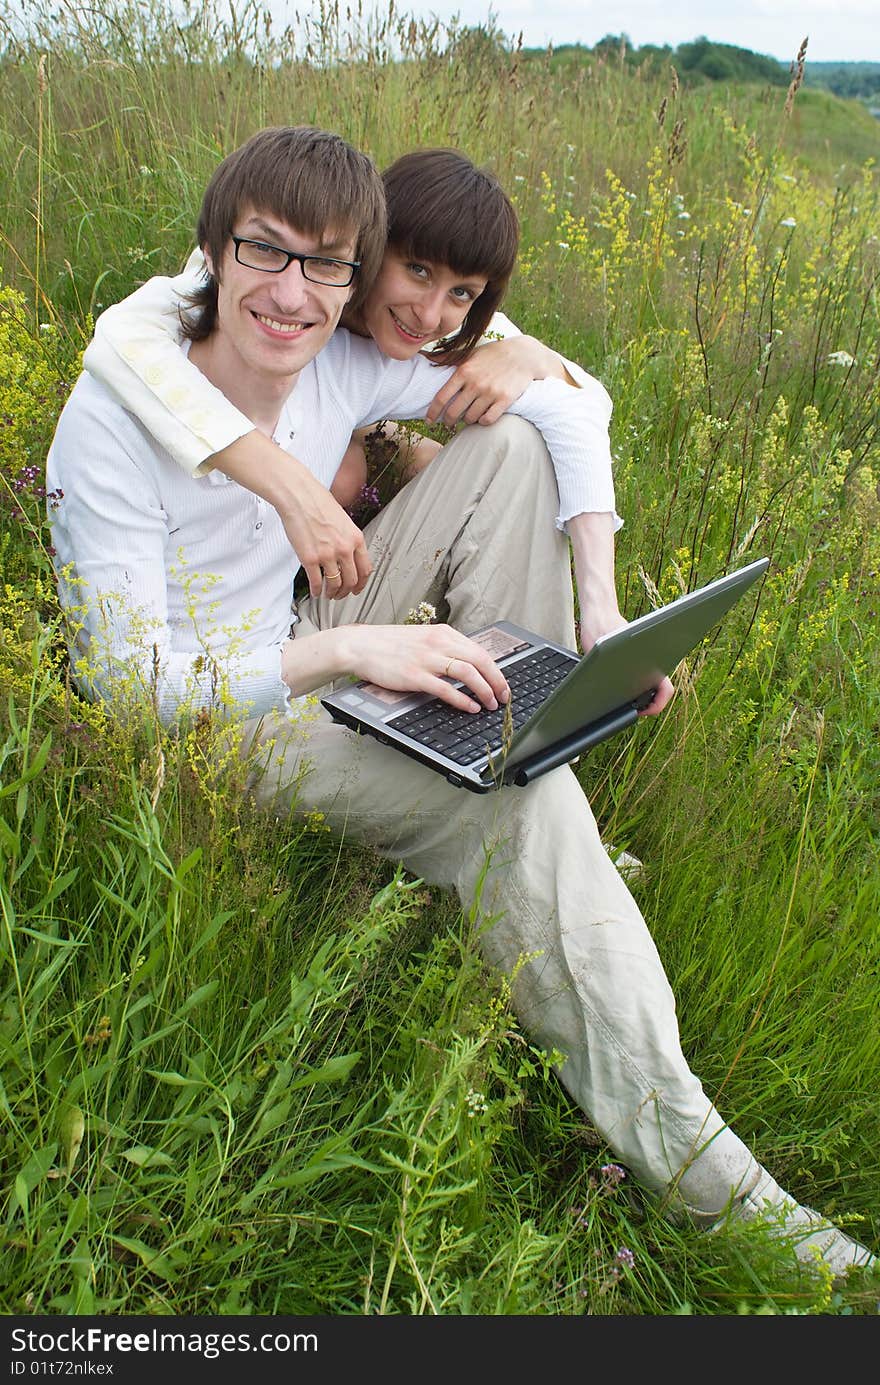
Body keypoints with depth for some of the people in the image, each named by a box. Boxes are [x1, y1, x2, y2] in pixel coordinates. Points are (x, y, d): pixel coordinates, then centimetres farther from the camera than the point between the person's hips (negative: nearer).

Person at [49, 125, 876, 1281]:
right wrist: (347, 649, -36)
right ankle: (673, 1146, -18)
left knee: (511, 449, -6)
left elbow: (565, 400, -1)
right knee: (518, 804, -29)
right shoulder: (114, 415, -21)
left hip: (310, 664, 6)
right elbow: (124, 680, -24)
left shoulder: (342, 367, -6)